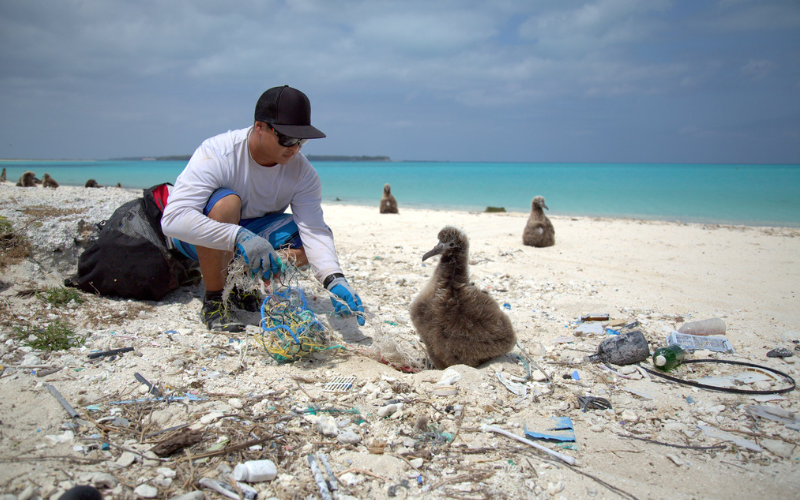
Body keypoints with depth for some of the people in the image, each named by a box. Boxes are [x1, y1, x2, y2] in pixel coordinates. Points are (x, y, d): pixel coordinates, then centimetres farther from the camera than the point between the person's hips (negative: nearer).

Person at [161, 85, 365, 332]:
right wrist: (238, 237, -52)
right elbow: (173, 219, -39)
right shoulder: (216, 154, -29)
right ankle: (213, 300, -17)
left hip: (252, 230, 4)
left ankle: (240, 283, 3)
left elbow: (314, 230, -24)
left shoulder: (302, 172, -15)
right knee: (226, 203, -37)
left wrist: (335, 280, -43)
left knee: (315, 240, -19)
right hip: (201, 237, -4)